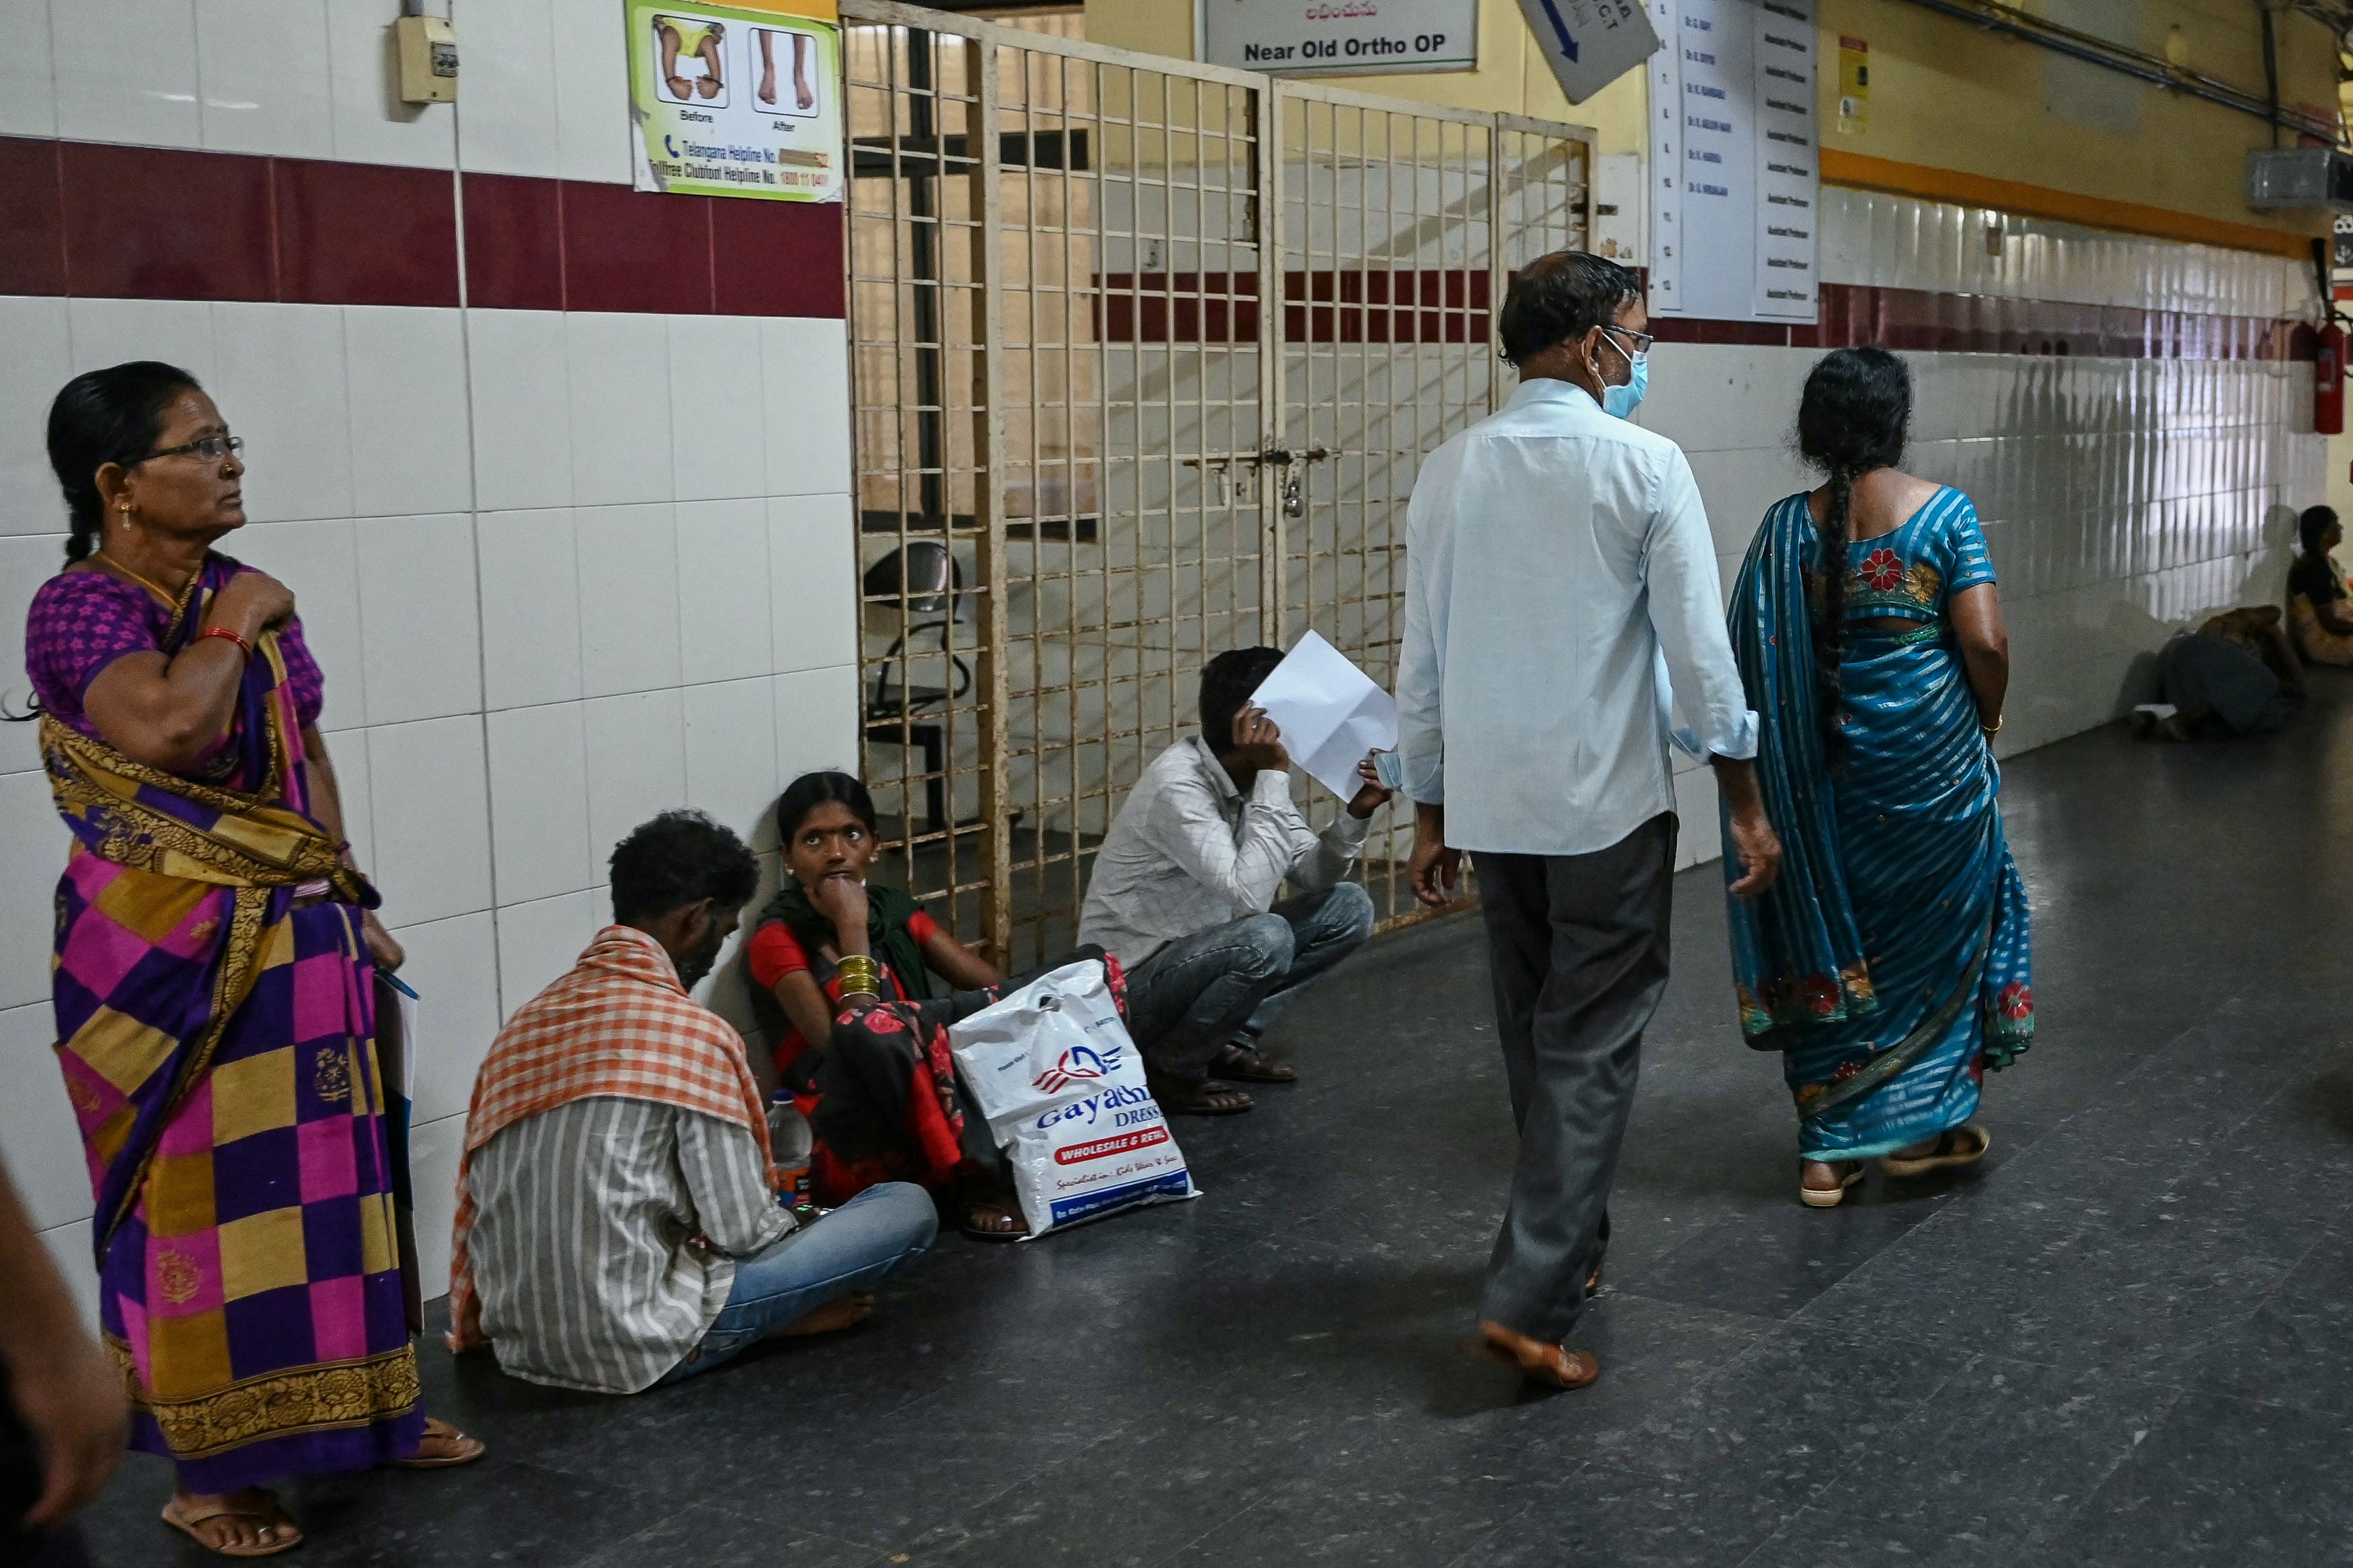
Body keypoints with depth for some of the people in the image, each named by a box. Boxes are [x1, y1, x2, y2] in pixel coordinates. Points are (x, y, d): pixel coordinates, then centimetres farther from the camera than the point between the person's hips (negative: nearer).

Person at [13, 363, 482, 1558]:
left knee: (321, 1181, 15)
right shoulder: (82, 605, -14)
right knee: (200, 1203, 2)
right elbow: (167, 727, -33)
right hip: (170, 956, -7)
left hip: (295, 939, 7)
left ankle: (355, 1414, 31)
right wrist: (235, 626, -16)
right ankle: (208, 1472, 16)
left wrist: (349, 904, 13)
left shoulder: (248, 599, 8)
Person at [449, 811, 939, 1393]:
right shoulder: (695, 1034, -15)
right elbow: (743, 1231, -11)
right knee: (907, 1209, -2)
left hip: (519, 1343, 8)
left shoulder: (524, 1024, 6)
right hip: (638, 1349, -8)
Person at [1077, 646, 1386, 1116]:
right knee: (1265, 939, -34)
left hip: (1198, 954, 9)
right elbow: (1249, 894, -36)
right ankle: (1168, 1069, -10)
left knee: (1348, 908, 1)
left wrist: (1355, 815, -15)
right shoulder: (1177, 784, -27)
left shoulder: (1251, 776, -2)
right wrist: (1275, 777, -33)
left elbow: (1311, 875, 2)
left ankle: (1230, 1040, 8)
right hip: (1132, 984, -9)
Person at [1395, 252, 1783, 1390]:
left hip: (1491, 806, 5)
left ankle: (1570, 1243, 34)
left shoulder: (1449, 472, 3)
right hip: (1608, 805, -5)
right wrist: (1746, 802, -1)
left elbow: (1423, 662, 7)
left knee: (1533, 1036, 19)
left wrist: (1429, 814, 15)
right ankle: (1530, 1298, -6)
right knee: (1592, 1050, 0)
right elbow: (1699, 654, -10)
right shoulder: (1644, 466, -11)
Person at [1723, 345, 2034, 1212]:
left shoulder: (1788, 526, -4)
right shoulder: (1944, 512, -9)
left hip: (1825, 772, 2)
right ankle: (1920, 1124, 24)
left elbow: (1757, 659, -5)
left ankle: (1830, 1149, 14)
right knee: (1934, 931, 17)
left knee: (1830, 938, 11)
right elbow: (1986, 642, -14)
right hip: (1932, 760, -2)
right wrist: (1986, 722, 4)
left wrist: (1789, 766, 7)